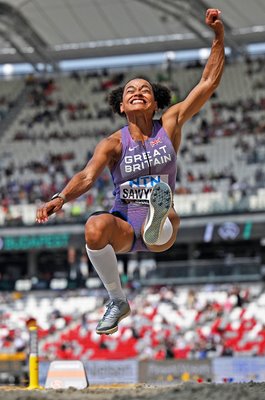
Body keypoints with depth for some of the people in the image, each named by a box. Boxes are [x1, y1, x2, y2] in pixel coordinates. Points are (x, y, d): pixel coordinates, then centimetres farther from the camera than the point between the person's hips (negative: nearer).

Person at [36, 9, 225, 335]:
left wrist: (218, 35, -10)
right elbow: (87, 176, -19)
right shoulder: (114, 144, -4)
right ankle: (117, 302, -20)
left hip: (160, 234, 0)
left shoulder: (170, 124, 1)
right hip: (123, 227, 0)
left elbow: (209, 82, 0)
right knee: (95, 227, -34)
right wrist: (61, 198, -41)